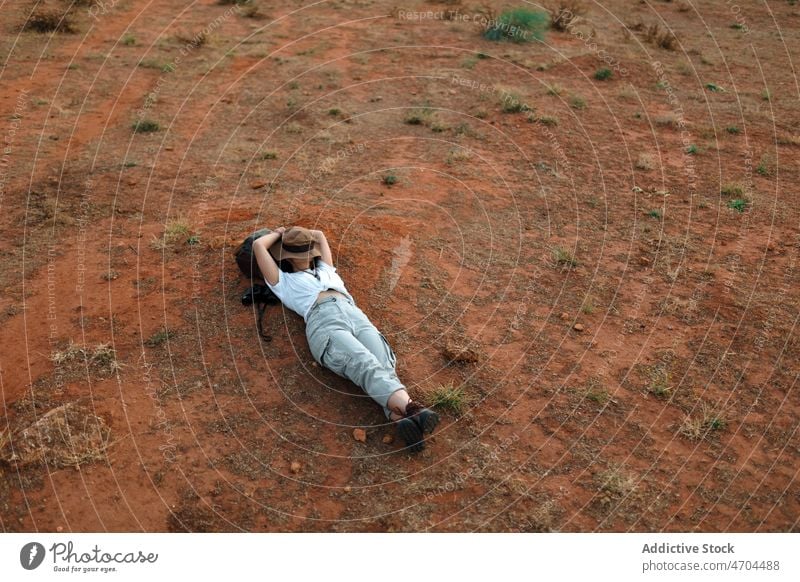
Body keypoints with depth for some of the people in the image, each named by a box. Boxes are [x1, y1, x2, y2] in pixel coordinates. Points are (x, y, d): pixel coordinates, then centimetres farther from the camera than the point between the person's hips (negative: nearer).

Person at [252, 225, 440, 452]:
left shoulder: (325, 268, 43)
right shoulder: (283, 281, 30)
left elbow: (320, 235, 54)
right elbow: (258, 245, 25)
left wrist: (292, 233, 58)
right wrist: (279, 235, 41)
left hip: (355, 314, 5)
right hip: (324, 322, -5)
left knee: (383, 363, -28)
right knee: (366, 365, -33)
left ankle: (401, 417, -53)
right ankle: (412, 409, -56)